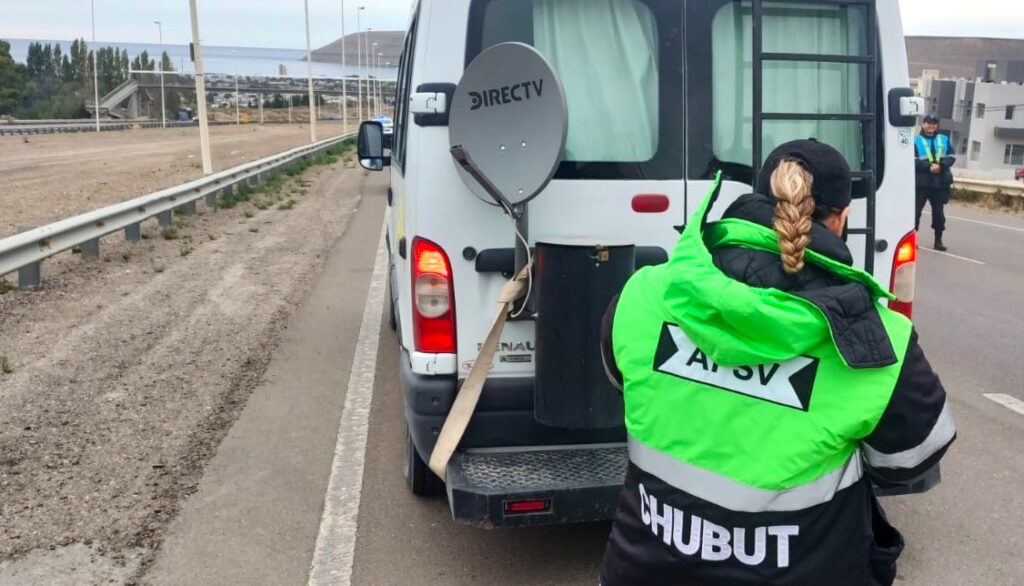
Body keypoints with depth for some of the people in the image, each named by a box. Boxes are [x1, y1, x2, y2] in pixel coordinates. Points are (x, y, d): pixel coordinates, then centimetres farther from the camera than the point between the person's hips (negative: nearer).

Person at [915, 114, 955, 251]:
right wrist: (929, 166, -22)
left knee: (939, 212, 7)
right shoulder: (916, 141, -1)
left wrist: (940, 165, -13)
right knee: (916, 210, -2)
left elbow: (951, 157, 6)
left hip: (940, 183, 3)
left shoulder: (944, 140, 12)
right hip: (921, 182, -3)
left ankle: (938, 241, 15)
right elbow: (913, 161, -10)